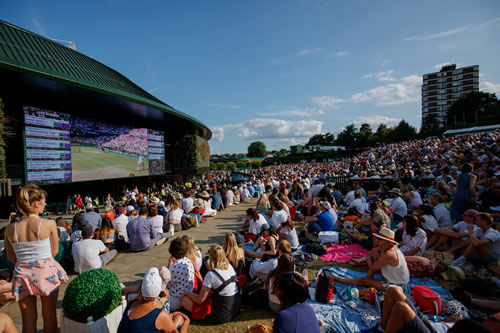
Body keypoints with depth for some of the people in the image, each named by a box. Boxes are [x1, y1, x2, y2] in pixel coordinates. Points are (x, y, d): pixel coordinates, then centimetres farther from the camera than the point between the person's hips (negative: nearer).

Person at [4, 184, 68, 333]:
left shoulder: (10, 228, -6)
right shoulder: (49, 224, -16)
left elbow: (11, 257, 6)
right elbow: (54, 251, -4)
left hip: (22, 275, 3)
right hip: (47, 273, -3)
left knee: (28, 321, 17)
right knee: (49, 315, 16)